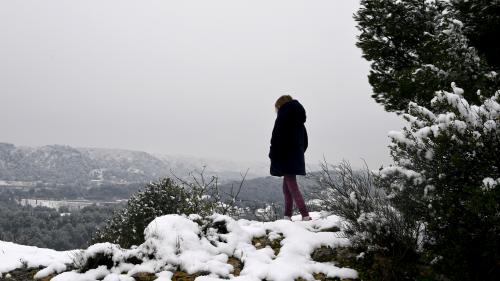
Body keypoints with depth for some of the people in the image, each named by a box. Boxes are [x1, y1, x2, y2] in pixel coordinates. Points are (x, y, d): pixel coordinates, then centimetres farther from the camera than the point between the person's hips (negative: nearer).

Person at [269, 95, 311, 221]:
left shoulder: (282, 118, -9)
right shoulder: (299, 121, 14)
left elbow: (276, 139, -15)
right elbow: (305, 142, 18)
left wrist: (272, 155, -7)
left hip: (285, 159, -8)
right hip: (296, 158, 8)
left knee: (293, 188, -7)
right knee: (287, 187, 14)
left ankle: (306, 216, -14)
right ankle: (287, 216, 16)